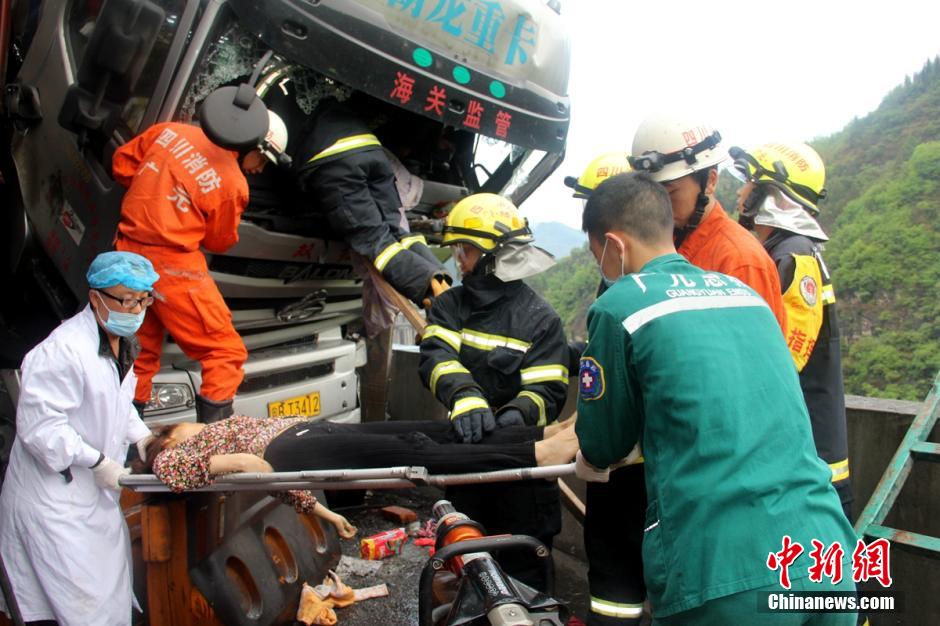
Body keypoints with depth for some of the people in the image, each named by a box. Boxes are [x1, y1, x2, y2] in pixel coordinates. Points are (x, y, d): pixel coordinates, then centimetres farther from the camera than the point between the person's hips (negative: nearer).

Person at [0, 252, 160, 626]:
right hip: (54, 500, -9)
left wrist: (141, 436, 5)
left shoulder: (120, 341, 5)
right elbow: (39, 427, -26)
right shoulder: (64, 350, -26)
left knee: (109, 587, 20)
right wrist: (96, 462, -22)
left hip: (93, 492, 9)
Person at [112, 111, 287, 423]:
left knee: (141, 353, 21)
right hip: (172, 267, -8)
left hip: (128, 251, 8)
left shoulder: (172, 131, 4)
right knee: (226, 353, 3)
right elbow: (220, 241, 2)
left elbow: (122, 161, 16)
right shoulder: (232, 183, -13)